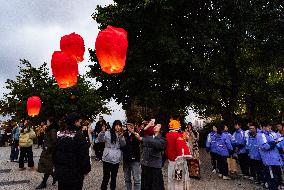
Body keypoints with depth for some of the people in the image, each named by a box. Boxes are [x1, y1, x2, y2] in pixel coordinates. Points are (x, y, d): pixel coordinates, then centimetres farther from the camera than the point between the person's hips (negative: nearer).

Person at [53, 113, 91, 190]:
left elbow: (54, 152, 9)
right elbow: (84, 155, -19)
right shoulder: (79, 135, -19)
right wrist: (86, 169, -5)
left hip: (60, 172, 6)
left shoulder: (59, 134, 0)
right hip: (75, 174, -6)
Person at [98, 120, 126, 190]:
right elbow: (100, 140, -16)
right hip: (107, 158, -4)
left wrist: (121, 137, -16)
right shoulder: (108, 133, -6)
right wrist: (102, 132, -32)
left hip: (116, 159, 4)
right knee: (106, 176, -2)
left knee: (114, 176, 17)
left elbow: (123, 145, 1)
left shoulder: (121, 134, 8)